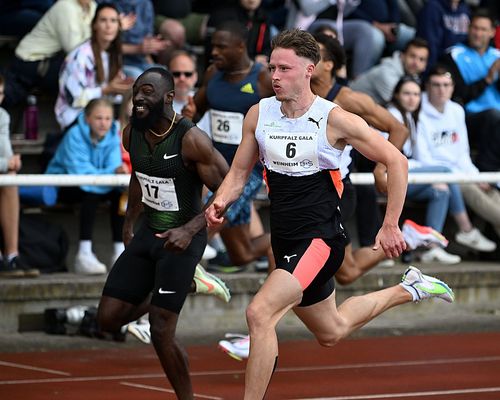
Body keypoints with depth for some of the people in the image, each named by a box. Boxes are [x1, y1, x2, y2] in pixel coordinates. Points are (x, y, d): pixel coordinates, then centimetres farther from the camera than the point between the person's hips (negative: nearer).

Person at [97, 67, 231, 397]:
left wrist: (189, 230, -28)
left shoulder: (191, 140, -21)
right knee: (109, 318, 5)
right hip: (148, 233, 7)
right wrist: (129, 223, 17)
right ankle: (189, 284, 25)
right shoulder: (131, 134, 0)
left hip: (182, 239, -7)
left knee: (161, 331, -13)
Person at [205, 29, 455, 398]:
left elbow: (396, 162, -9)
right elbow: (239, 172, 11)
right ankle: (407, 290, 47)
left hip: (320, 239, -7)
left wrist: (390, 226, -8)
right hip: (285, 241, 7)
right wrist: (221, 203, -10)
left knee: (259, 313, -26)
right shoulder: (259, 115, 0)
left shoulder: (334, 120, -15)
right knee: (331, 332, 25)